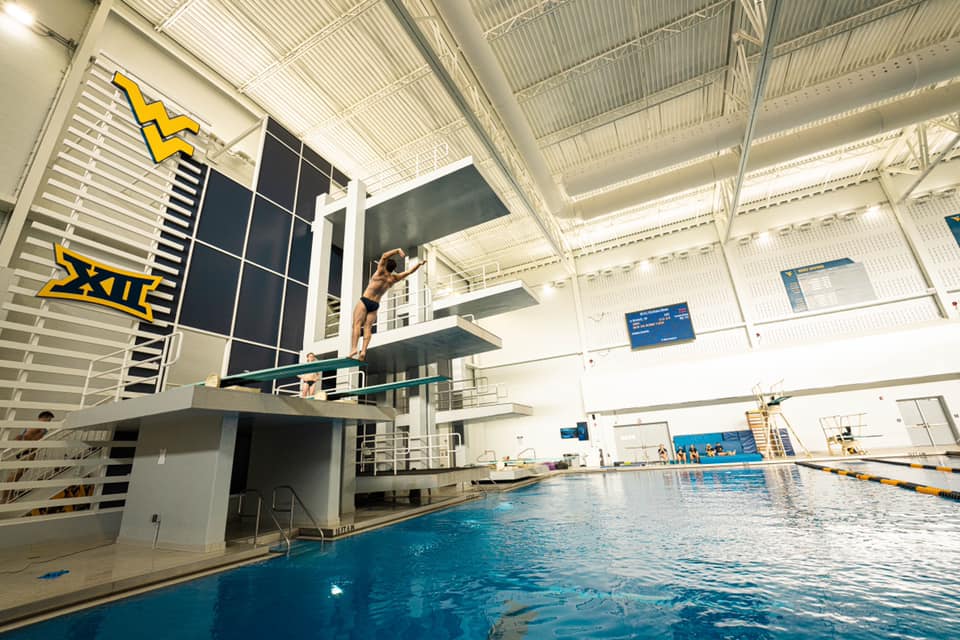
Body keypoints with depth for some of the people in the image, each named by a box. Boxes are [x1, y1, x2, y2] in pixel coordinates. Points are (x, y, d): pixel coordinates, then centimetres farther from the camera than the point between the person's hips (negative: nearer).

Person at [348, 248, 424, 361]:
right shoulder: (393, 279, 4)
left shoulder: (380, 272, -8)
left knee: (357, 324, -10)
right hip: (375, 305, 5)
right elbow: (408, 271, 12)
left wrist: (397, 251, -16)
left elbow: (384, 256, -17)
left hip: (364, 301, -5)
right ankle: (363, 351, -13)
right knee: (368, 328, 0)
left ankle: (354, 348, -23)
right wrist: (419, 264, 18)